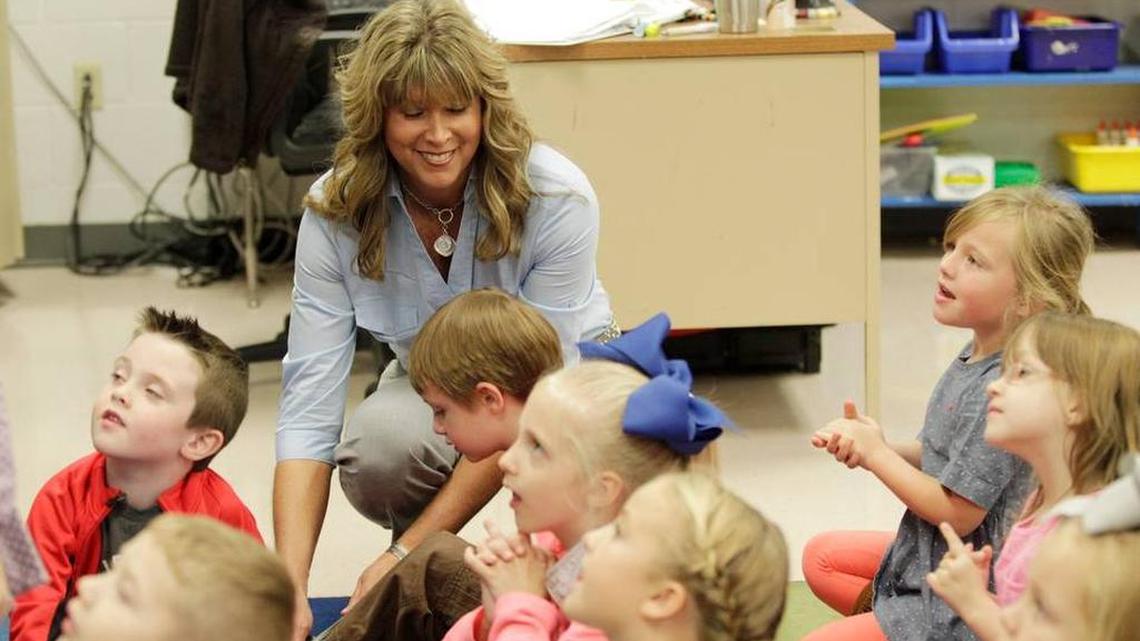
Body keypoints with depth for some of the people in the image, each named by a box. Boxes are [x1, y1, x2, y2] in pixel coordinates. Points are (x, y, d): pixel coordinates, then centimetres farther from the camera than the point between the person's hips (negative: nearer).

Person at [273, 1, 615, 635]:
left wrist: (407, 552, -33)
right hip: (433, 388, 1)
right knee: (377, 446, -35)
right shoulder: (335, 212, -21)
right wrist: (291, 586, -36)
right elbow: (309, 405, -24)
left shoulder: (556, 197, -28)